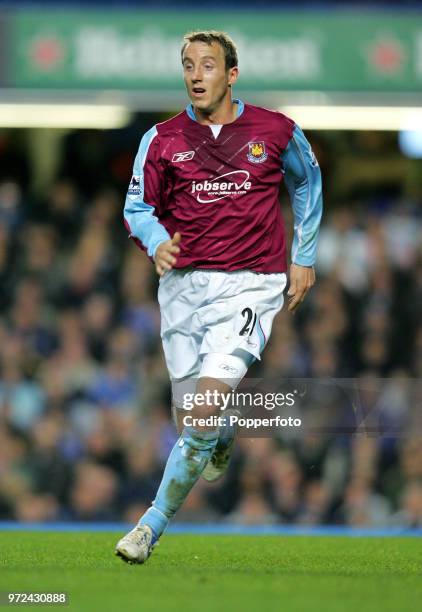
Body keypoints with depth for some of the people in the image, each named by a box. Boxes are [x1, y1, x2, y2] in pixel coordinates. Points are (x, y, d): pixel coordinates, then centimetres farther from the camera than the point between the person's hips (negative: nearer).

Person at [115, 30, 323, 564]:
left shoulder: (276, 131, 1)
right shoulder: (162, 139, 3)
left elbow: (307, 182, 19)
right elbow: (137, 207, 9)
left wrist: (303, 258, 18)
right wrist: (156, 242, -13)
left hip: (251, 284, -3)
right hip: (184, 283, 3)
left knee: (207, 403, -19)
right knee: (188, 412, 7)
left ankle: (153, 525, -12)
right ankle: (221, 442, 46)